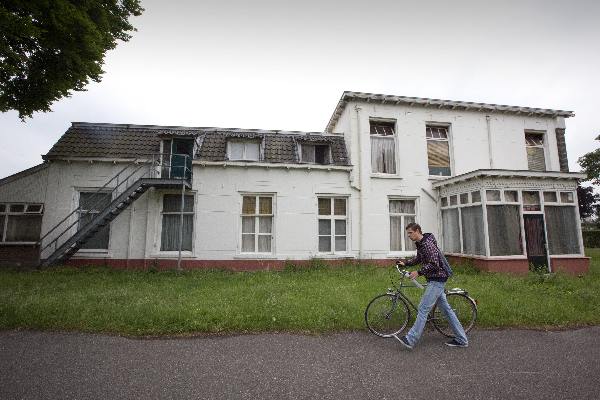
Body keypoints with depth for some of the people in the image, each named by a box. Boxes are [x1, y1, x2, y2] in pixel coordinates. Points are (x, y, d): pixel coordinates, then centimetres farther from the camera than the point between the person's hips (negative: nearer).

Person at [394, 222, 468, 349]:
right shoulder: (420, 244, 10)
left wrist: (418, 272, -19)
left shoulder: (427, 244, -21)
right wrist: (405, 263, 13)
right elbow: (418, 258, 25)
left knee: (423, 309, -10)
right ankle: (461, 340, 24)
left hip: (437, 280, -10)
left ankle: (410, 340, -8)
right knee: (446, 309, 15)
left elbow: (434, 265, -25)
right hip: (435, 280, 10)